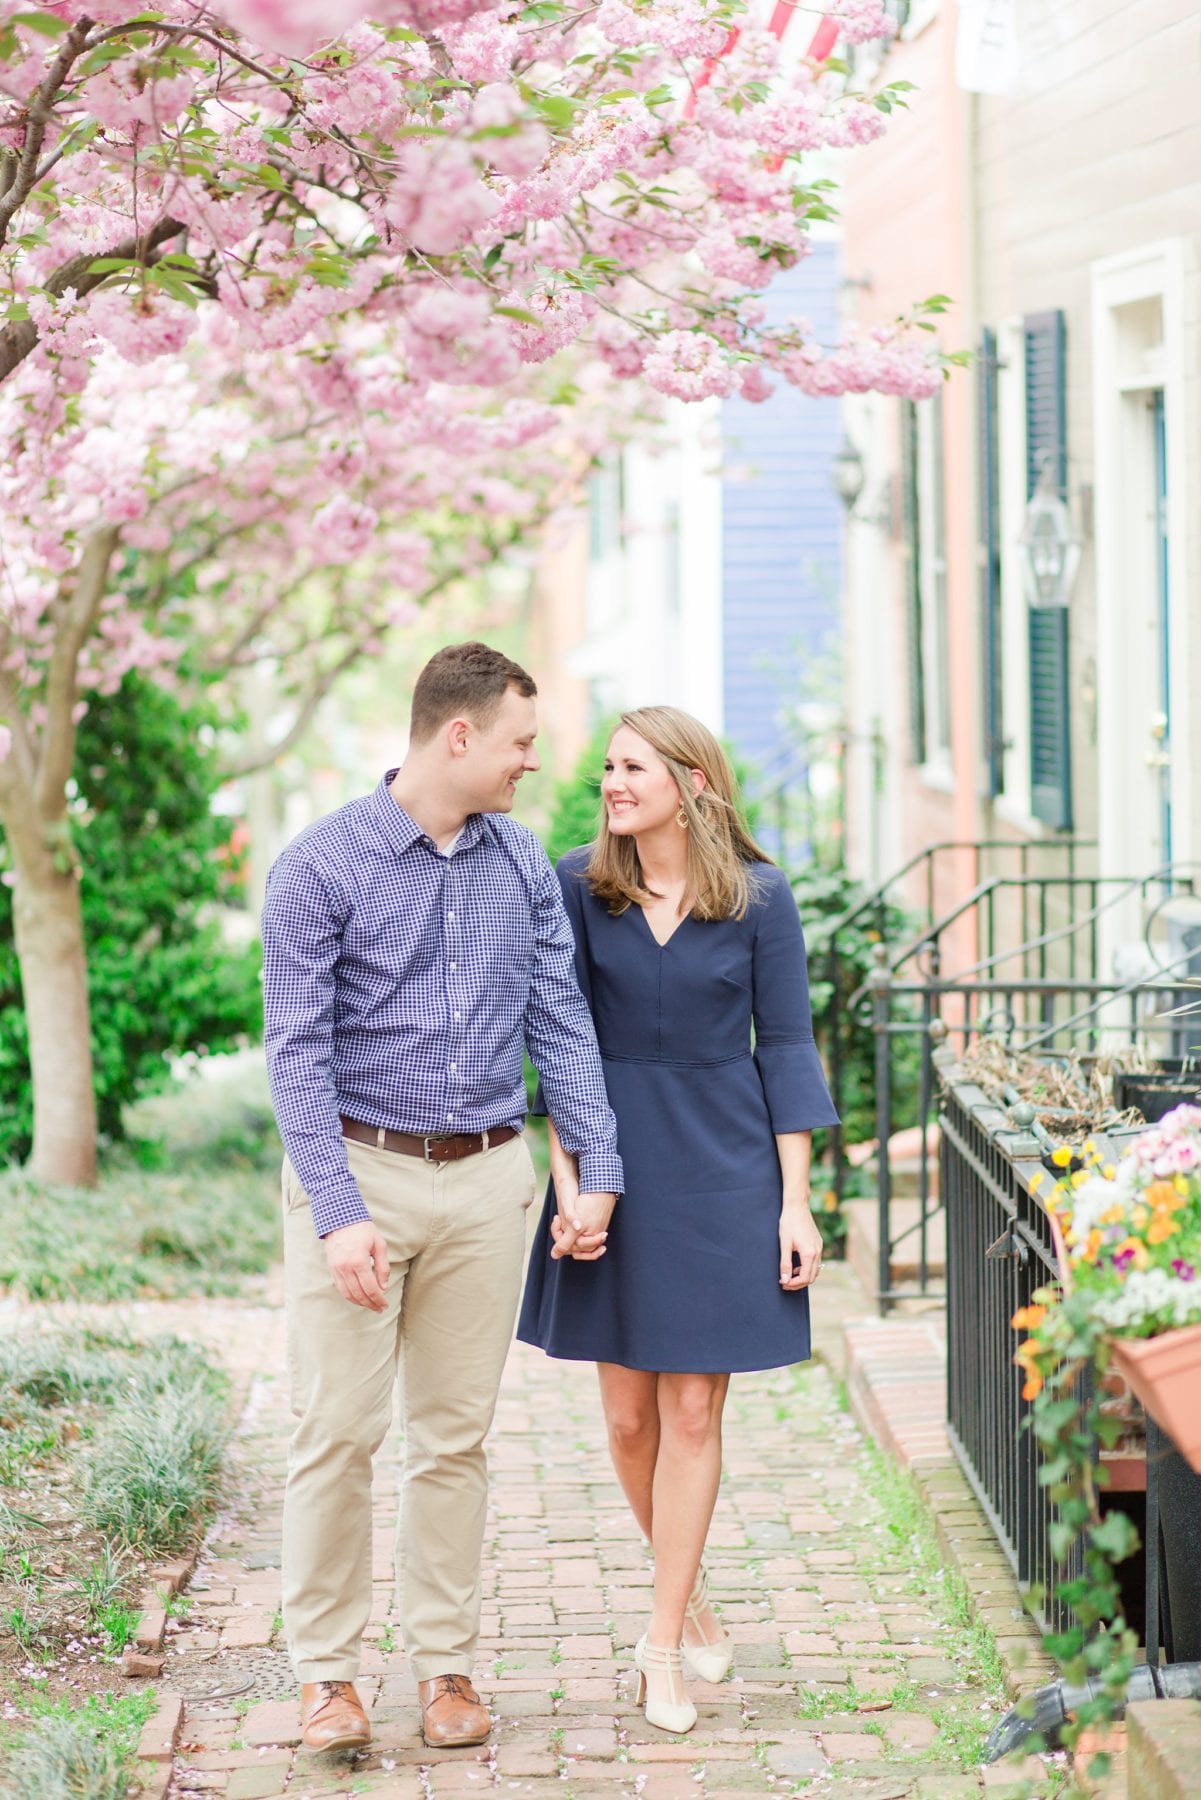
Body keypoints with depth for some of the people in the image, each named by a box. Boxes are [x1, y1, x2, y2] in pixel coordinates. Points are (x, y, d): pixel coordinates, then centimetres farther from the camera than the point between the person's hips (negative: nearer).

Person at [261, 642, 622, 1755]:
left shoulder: (523, 865, 7)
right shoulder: (321, 867, -8)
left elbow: (561, 1025, 10)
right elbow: (298, 1051, -11)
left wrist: (596, 1168, 0)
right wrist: (340, 1214, -19)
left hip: (484, 1178, 4)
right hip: (359, 1169, -4)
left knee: (456, 1433, 8)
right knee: (338, 1430, -3)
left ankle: (445, 1663, 17)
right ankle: (325, 1672, 8)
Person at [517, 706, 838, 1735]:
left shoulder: (758, 896, -4)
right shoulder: (578, 887, -2)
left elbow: (785, 1045, -1)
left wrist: (796, 1201, -4)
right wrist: (566, 1179, -9)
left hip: (723, 1166, -1)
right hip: (613, 1158, 1)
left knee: (694, 1410, 0)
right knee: (628, 1411, 7)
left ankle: (663, 1640, 8)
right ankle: (687, 1587, 31)